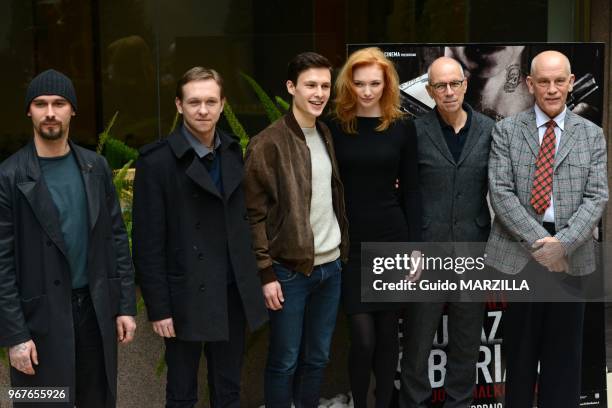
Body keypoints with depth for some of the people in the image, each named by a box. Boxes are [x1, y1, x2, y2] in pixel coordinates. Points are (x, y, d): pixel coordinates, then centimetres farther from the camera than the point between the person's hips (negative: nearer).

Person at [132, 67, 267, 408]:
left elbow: (240, 217, 9)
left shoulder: (233, 152, 5)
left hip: (234, 293, 5)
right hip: (187, 296, -4)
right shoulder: (157, 160, -11)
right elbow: (149, 242, -11)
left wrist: (251, 283, 7)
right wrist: (159, 307, -12)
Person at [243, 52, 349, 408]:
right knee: (285, 360, 5)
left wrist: (344, 251, 11)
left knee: (318, 357, 14)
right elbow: (255, 214, -11)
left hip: (331, 265, 6)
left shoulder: (327, 136, 9)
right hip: (290, 268, -6)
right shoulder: (268, 144, -11)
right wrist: (266, 273, -13)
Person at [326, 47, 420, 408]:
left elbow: (411, 191, 4)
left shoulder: (402, 127, 2)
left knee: (388, 331, 9)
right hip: (350, 243, -1)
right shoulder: (335, 127, 0)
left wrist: (416, 246, -1)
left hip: (392, 239, 1)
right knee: (363, 337, -6)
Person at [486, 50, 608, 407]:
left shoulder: (592, 135, 7)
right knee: (520, 348, 9)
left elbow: (597, 196, -1)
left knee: (565, 351, 9)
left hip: (571, 256, 1)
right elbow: (500, 192, -6)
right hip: (518, 253, -1)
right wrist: (538, 241, -14)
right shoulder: (506, 131, 3)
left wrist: (562, 242, -15)